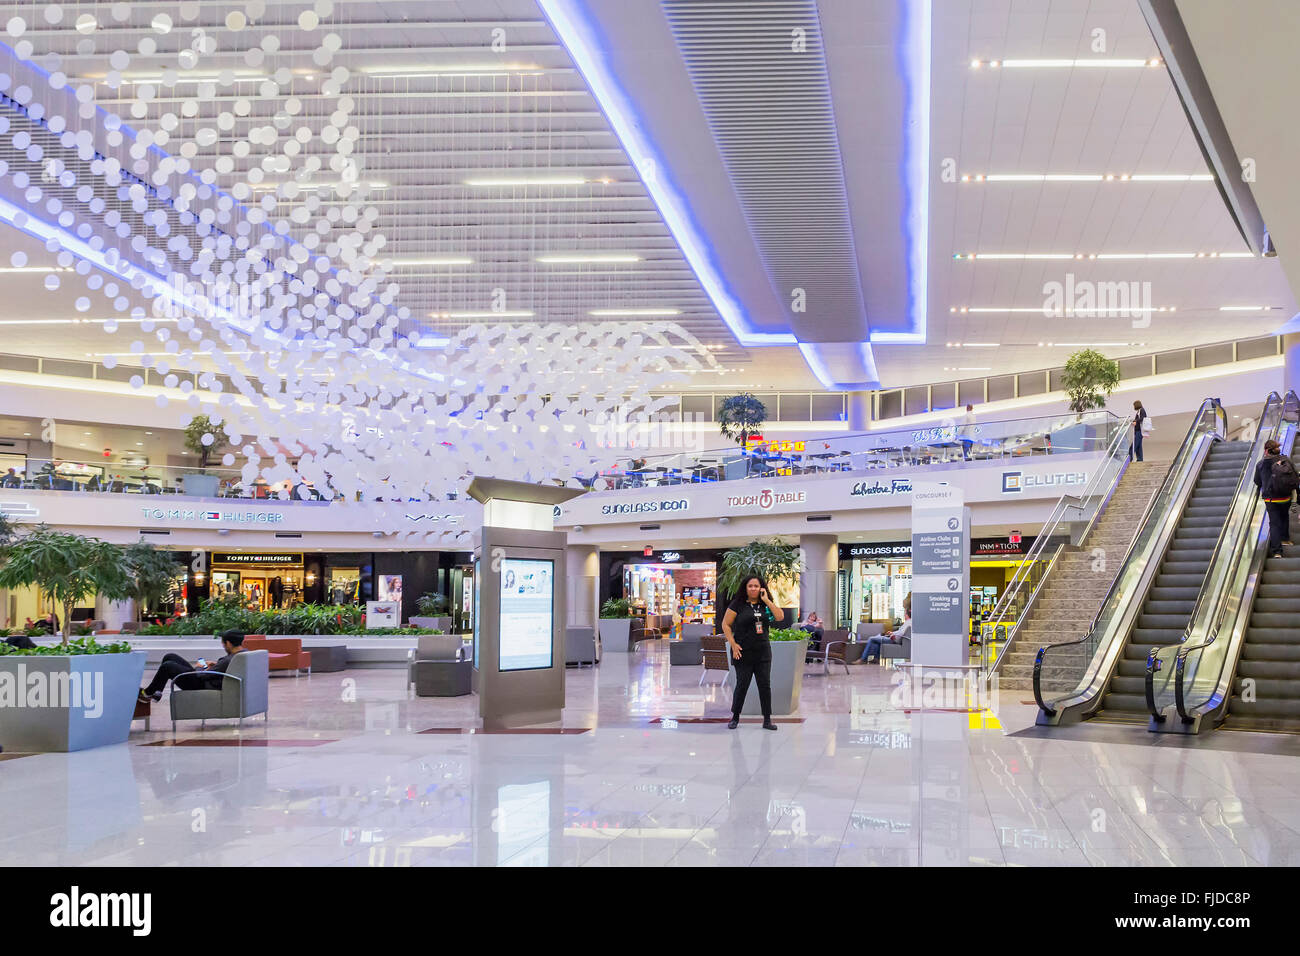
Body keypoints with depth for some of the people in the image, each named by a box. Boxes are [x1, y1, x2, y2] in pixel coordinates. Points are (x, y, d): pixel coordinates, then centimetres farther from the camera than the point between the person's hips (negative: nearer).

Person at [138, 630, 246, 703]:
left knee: (167, 666, -13)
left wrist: (198, 668, -3)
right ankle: (157, 692, 17)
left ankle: (147, 693, 7)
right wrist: (216, 664, 9)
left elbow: (203, 676, -23)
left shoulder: (231, 661, -31)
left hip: (200, 685, -11)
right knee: (169, 657, 11)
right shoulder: (244, 653, -1)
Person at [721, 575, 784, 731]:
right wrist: (733, 644, -10)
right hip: (743, 653, -3)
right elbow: (726, 624, -2)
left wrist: (767, 601, -8)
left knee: (765, 685, 3)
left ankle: (767, 720, 10)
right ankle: (735, 718, 15)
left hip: (763, 652, 3)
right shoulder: (738, 604, -3)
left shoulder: (765, 605, 9)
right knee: (742, 685, 0)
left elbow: (780, 617, -5)